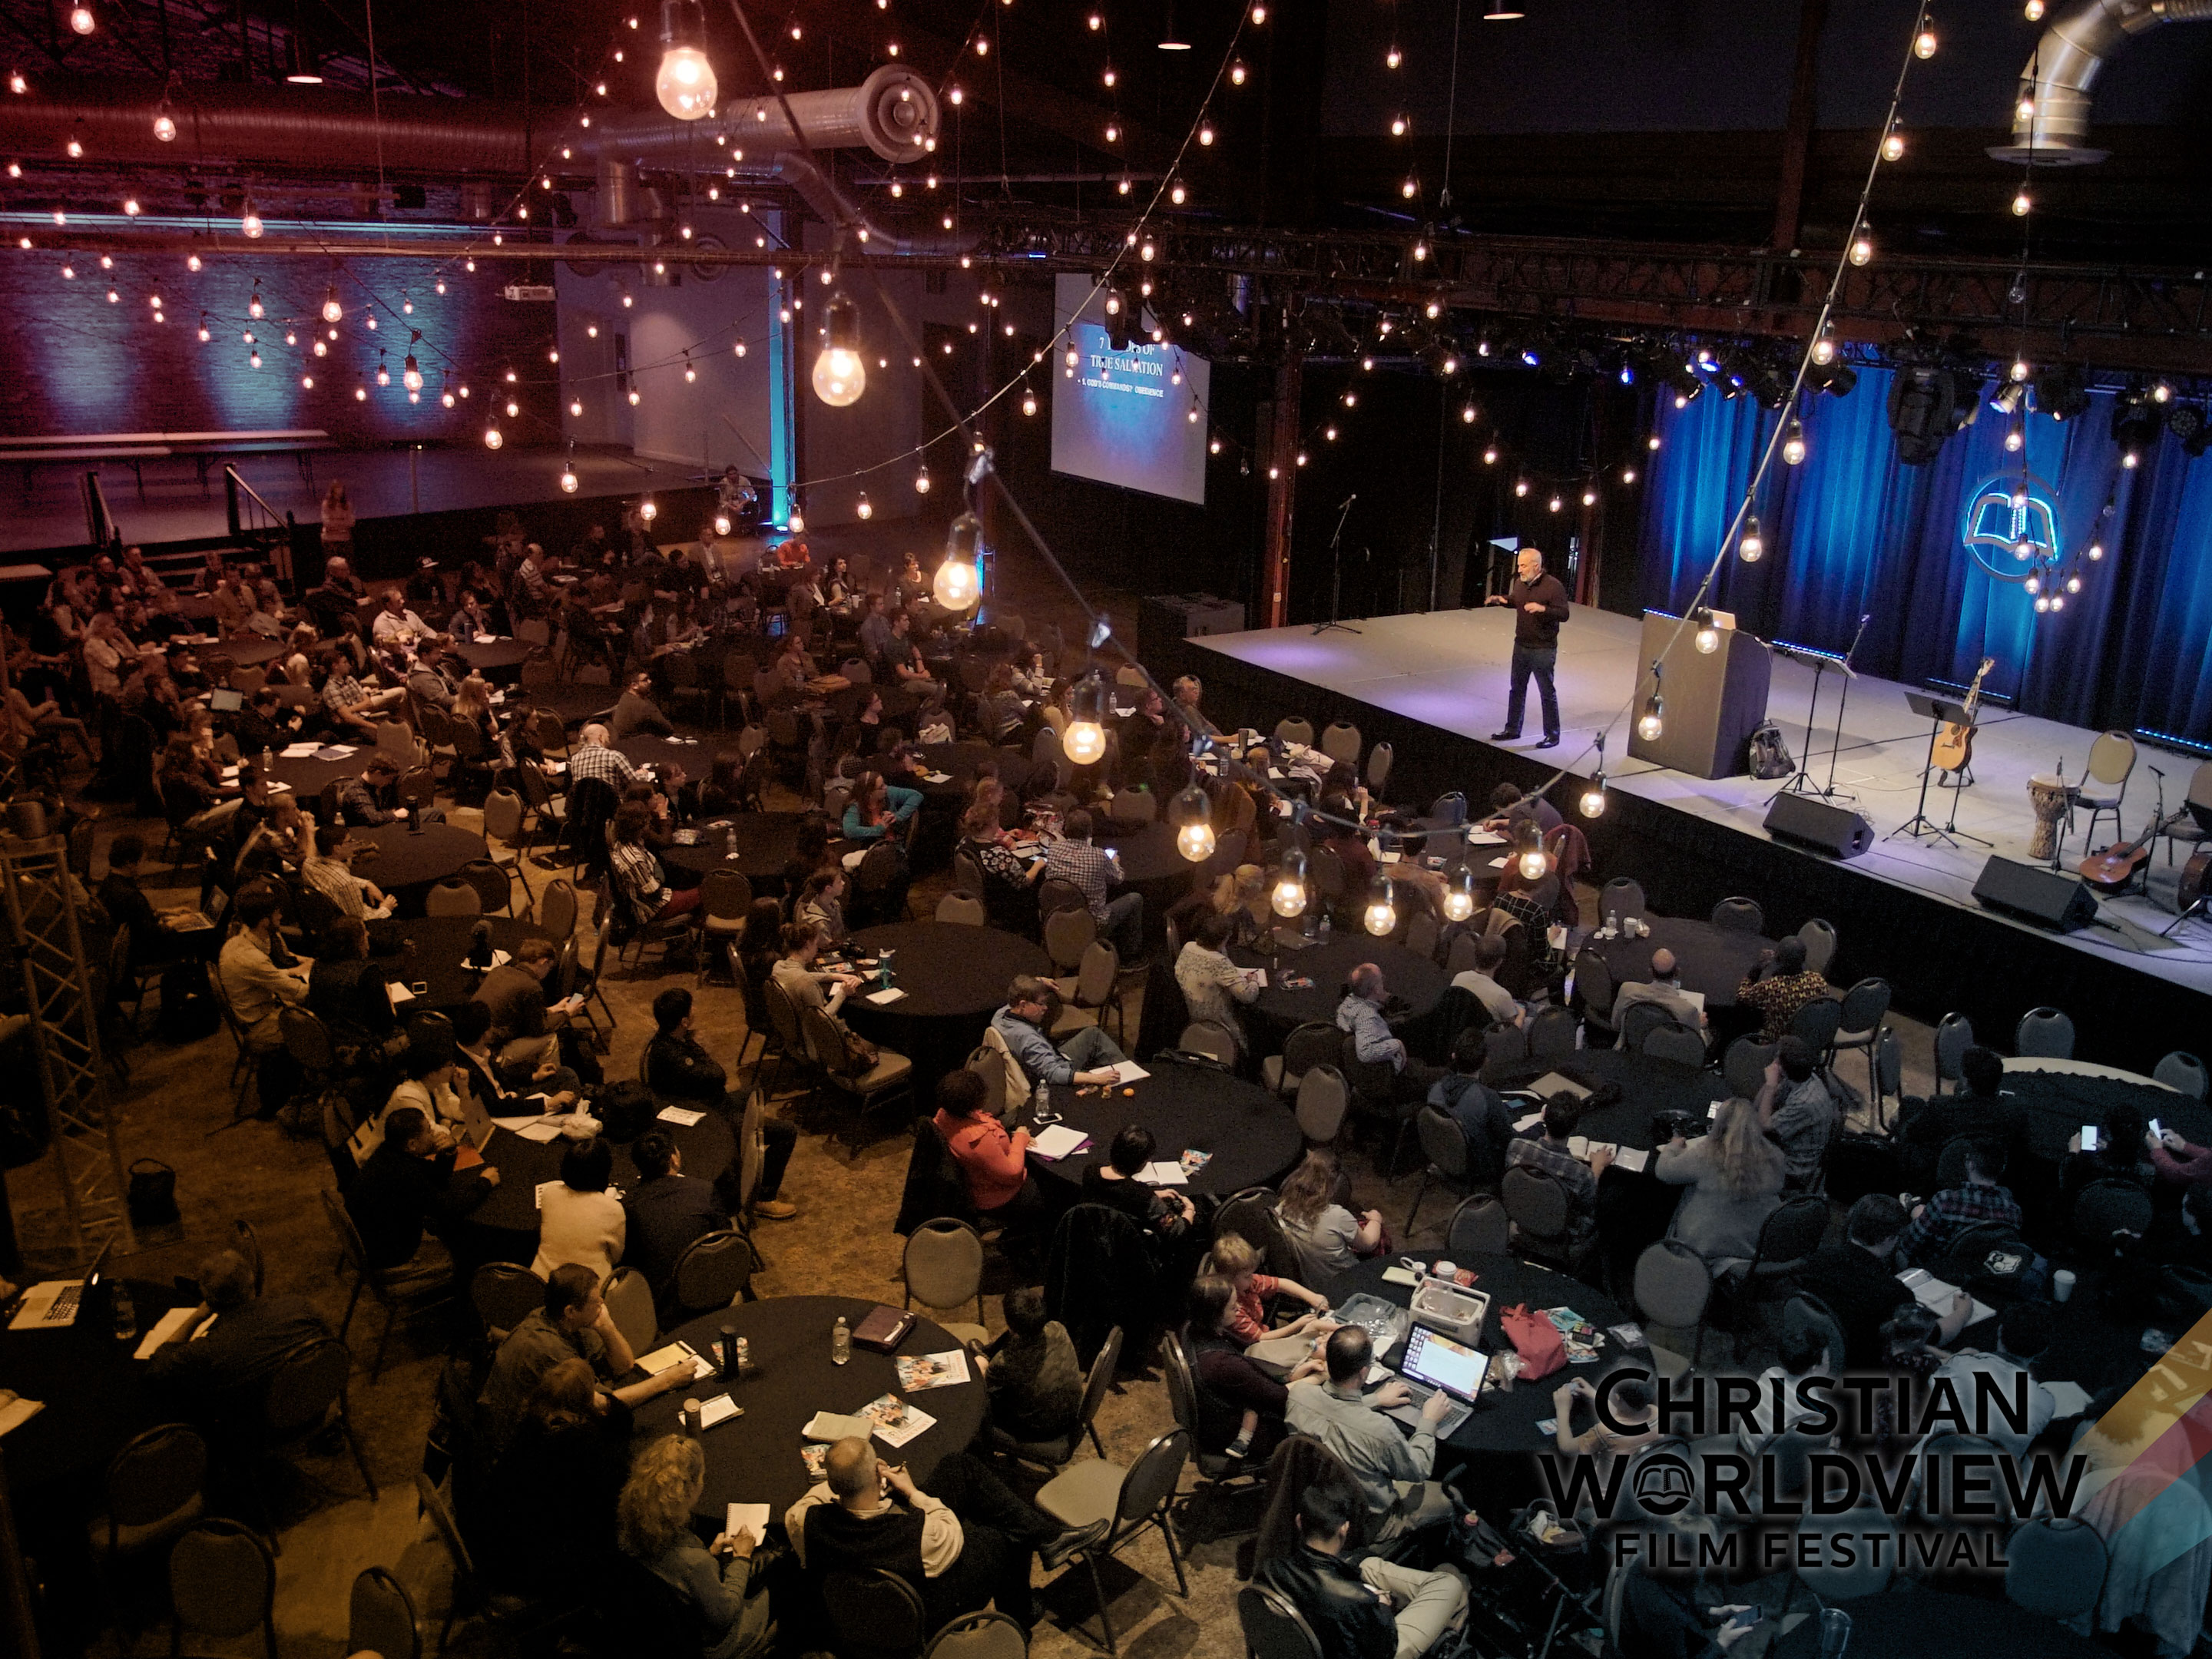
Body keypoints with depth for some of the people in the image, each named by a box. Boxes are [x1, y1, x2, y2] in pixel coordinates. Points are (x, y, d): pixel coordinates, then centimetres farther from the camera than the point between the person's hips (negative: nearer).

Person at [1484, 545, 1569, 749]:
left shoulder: (1553, 586, -17)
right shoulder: (1520, 583, 3)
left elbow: (1564, 614, -20)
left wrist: (1542, 608, -34)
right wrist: (1501, 599, 3)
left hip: (1543, 650, -7)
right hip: (1521, 646, 7)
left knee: (1547, 693, 2)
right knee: (1517, 690, 16)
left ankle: (1552, 735, 12)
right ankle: (1512, 730, 28)